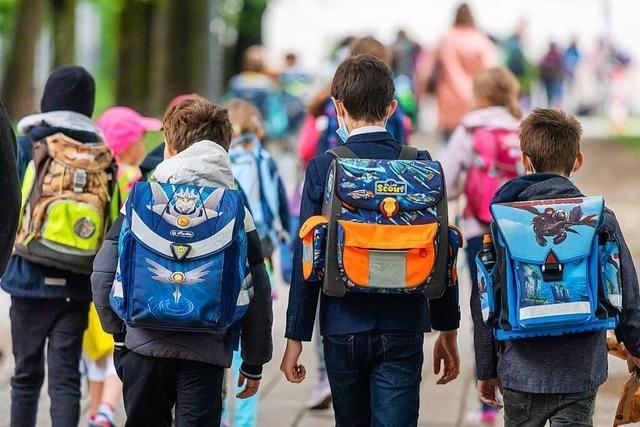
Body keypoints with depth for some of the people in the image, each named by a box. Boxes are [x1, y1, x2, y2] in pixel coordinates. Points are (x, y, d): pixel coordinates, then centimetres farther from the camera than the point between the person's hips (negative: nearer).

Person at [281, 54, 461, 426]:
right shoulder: (421, 166, -1)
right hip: (403, 330, 0)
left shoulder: (323, 168, -4)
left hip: (342, 329, 0)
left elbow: (306, 258, -4)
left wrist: (295, 339, 2)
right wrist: (448, 331, 13)